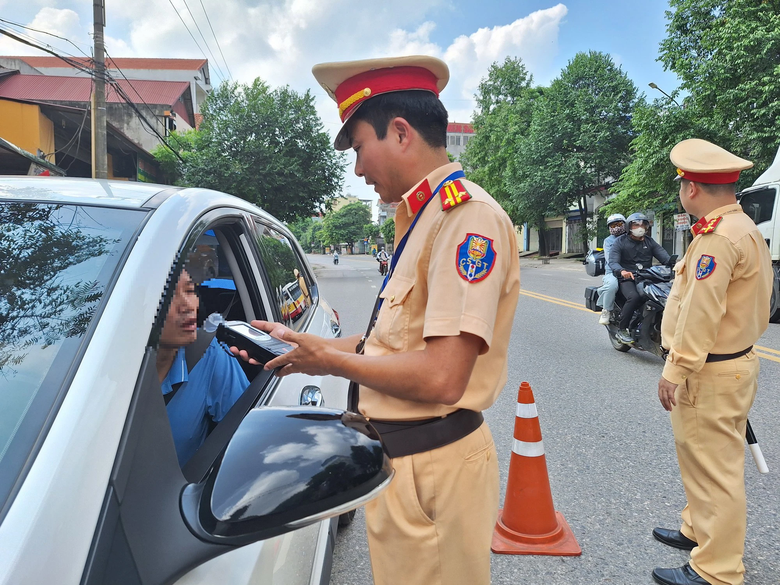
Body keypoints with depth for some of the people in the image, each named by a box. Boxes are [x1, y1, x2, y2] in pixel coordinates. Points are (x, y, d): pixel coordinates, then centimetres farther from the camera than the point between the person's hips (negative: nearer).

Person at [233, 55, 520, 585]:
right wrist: (298, 348, 11)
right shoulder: (424, 218, 11)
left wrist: (331, 360, -13)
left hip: (432, 469, -9)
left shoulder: (469, 216, -21)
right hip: (400, 458, 9)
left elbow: (440, 377, -27)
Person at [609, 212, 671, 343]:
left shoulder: (650, 242, 17)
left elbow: (664, 256, 5)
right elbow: (613, 261, -10)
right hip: (627, 278, -4)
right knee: (634, 297, -34)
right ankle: (622, 330, -20)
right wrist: (622, 271, -32)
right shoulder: (620, 241, 4)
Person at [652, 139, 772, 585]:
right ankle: (699, 531, 41)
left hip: (710, 374, -11)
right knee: (706, 460, 23)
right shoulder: (744, 228, 13)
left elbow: (701, 313, -25)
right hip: (737, 361, 11)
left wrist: (676, 371, -20)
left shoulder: (719, 237, -21)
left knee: (714, 468, 0)